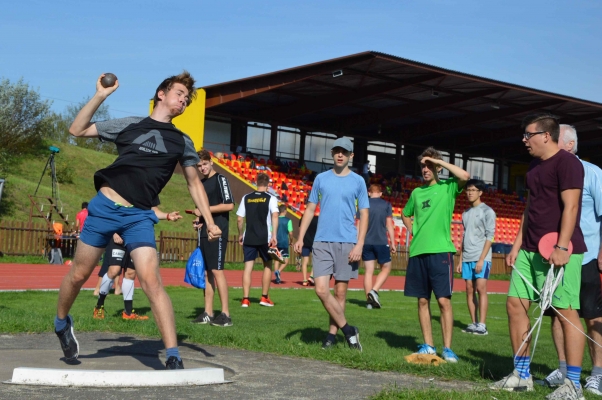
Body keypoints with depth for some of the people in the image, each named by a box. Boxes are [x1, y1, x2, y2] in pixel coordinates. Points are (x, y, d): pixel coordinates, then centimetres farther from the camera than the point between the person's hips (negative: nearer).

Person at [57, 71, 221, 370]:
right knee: (79, 274, 10)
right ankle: (62, 322, 40)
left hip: (140, 216, 0)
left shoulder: (182, 142, 13)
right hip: (104, 206, 0)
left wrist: (209, 220, 11)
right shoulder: (130, 125, 8)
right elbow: (77, 130, 8)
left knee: (151, 281, -16)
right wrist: (100, 96, -2)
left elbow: (194, 182, 20)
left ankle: (173, 358, -16)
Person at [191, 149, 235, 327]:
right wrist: (199, 220, 8)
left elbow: (229, 205, -14)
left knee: (217, 270, -12)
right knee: (207, 272, 8)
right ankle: (207, 314, 11)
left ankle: (225, 314, -11)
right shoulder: (201, 183, 17)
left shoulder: (220, 179, -6)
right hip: (205, 232, 8)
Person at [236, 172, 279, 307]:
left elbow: (239, 219, 6)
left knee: (248, 266, 4)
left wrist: (240, 234, 18)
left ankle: (245, 299, -2)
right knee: (267, 265, 14)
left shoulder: (246, 198, 7)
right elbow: (275, 216, -15)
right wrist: (274, 236, -16)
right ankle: (264, 297, 16)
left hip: (248, 238, 2)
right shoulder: (270, 198, -1)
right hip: (265, 238, -2)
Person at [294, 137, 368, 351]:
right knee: (321, 289, -8)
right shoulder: (321, 178, 10)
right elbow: (310, 209, 13)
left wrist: (359, 244, -8)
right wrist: (300, 237, 4)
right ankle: (348, 330, 4)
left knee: (340, 292, 3)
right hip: (322, 242, 2)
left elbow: (364, 214, 3)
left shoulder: (358, 181, 4)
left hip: (347, 243, -1)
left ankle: (332, 333, 15)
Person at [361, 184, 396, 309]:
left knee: (368, 271, 6)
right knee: (386, 268, 12)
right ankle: (374, 291, -8)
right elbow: (389, 225, -1)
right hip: (381, 242, -2)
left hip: (366, 242, 2)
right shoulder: (386, 205, 1)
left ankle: (369, 299, 4)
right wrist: (393, 243, 4)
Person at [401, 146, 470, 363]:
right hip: (417, 251, 5)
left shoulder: (448, 188, 3)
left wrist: (439, 161, -10)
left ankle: (447, 348, -2)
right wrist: (415, 231, 13)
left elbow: (465, 176, -17)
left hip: (440, 251, -5)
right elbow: (405, 215, 31)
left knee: (444, 300, -6)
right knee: (423, 300, 7)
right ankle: (428, 345, 14)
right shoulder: (417, 192, 16)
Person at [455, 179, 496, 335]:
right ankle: (473, 323, 7)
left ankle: (482, 325, -12)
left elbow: (490, 236, -8)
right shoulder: (466, 213, 16)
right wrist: (460, 259, 14)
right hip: (467, 258, 6)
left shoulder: (487, 211, -3)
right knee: (469, 290, 3)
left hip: (481, 257, -6)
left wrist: (481, 259, -15)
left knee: (481, 288, -12)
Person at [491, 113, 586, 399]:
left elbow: (570, 206, -17)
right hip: (530, 250, 9)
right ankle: (521, 375, 16)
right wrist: (517, 244, 18)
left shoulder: (567, 162, -10)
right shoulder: (534, 167, 18)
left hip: (559, 251, -9)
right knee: (515, 304, 7)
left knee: (566, 311, -7)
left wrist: (561, 247, -25)